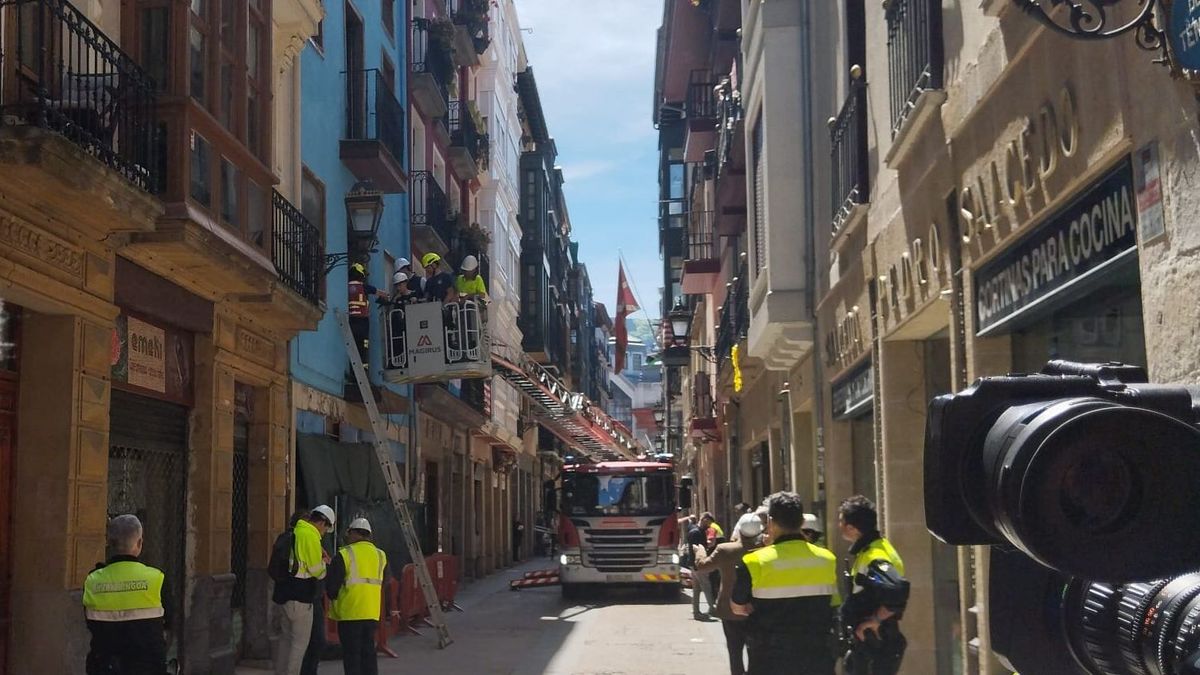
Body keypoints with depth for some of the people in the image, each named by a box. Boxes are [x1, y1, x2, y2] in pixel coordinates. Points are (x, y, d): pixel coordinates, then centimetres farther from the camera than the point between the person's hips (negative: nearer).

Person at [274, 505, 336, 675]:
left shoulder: (294, 532, 12)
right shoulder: (310, 535, -15)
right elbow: (316, 570, -14)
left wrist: (318, 553, 14)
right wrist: (323, 563, 7)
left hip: (285, 592, 9)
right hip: (300, 596, -9)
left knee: (285, 637, 16)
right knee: (300, 642, -3)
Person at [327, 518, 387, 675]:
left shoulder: (344, 555, -7)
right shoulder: (380, 556, 8)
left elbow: (332, 585, -5)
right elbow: (384, 583, 13)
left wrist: (334, 597, 15)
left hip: (350, 613, -5)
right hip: (372, 612, 5)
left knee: (351, 653, 1)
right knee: (368, 651, 13)